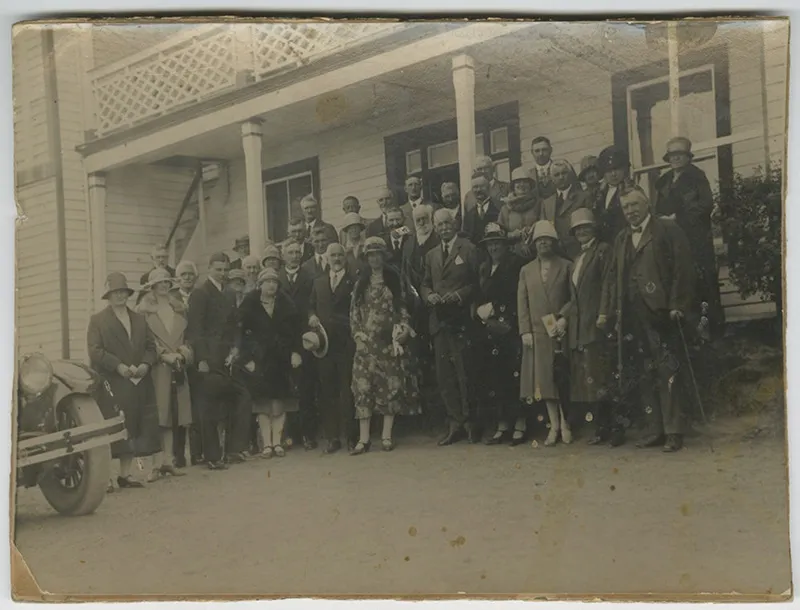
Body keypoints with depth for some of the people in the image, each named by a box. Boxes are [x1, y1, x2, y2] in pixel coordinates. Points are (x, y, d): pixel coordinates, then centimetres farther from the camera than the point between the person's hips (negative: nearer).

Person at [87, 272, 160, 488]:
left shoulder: (140, 319, 20)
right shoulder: (98, 320, 4)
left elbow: (150, 347, 15)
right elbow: (95, 351, -7)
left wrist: (146, 364, -5)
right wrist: (118, 366, -17)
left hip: (138, 383, 5)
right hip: (110, 384, -5)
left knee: (131, 430, 5)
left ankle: (125, 474, 12)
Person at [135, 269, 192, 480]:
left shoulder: (179, 308, 16)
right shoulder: (143, 310, 1)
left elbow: (187, 335, 17)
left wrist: (183, 353, -1)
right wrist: (165, 355, -11)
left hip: (178, 366, 5)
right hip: (157, 367, -5)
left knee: (172, 416, 5)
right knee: (157, 417, -9)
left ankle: (168, 461, 9)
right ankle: (157, 464, -8)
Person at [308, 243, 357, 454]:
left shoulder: (354, 281, 2)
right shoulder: (319, 282, 18)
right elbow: (311, 307, 21)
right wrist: (312, 316, 0)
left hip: (346, 342, -4)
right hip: (324, 341, 4)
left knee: (346, 388, -3)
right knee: (327, 390, 4)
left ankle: (346, 434, 3)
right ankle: (332, 437, 8)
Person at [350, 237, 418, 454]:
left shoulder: (394, 280, 6)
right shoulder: (361, 283, 11)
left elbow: (403, 309, 4)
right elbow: (354, 312, 10)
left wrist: (400, 334, -8)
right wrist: (358, 334, -2)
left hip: (390, 342, -1)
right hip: (366, 342, 1)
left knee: (392, 387, -2)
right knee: (363, 388, -5)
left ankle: (387, 435, 5)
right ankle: (364, 438, -3)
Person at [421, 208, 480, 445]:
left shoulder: (468, 249, 2)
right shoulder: (431, 255, 20)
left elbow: (477, 282, -3)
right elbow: (425, 285, 20)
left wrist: (459, 294, -16)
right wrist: (429, 295, -1)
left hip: (461, 321, -5)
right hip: (439, 321, 5)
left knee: (464, 371, -6)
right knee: (445, 376, 3)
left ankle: (467, 421, 6)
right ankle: (455, 423, 9)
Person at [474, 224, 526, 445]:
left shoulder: (516, 264, -1)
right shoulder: (484, 268, 19)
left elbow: (517, 296, -9)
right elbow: (479, 298, 17)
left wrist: (494, 308, -7)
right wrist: (481, 311, -3)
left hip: (510, 329, -6)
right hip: (489, 330, 6)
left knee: (514, 376, -7)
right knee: (492, 379, 3)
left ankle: (520, 425, 0)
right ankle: (502, 426, 11)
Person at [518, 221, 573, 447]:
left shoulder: (566, 266, 6)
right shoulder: (526, 271, 14)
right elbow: (522, 303, 9)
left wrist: (564, 317, -14)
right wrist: (525, 331, -1)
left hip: (560, 331, -2)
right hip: (537, 333, 3)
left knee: (563, 380, 1)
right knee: (544, 380, 2)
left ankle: (565, 424, 10)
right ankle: (554, 426, 6)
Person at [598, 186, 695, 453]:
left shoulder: (667, 229, 1)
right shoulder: (621, 239, 21)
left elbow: (682, 268, -6)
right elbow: (612, 277, 21)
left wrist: (677, 305, -14)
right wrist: (605, 311, 12)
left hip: (660, 312, -6)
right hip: (632, 318, 6)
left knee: (666, 373, -6)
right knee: (644, 375, 6)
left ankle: (673, 432, -1)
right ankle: (655, 430, 12)